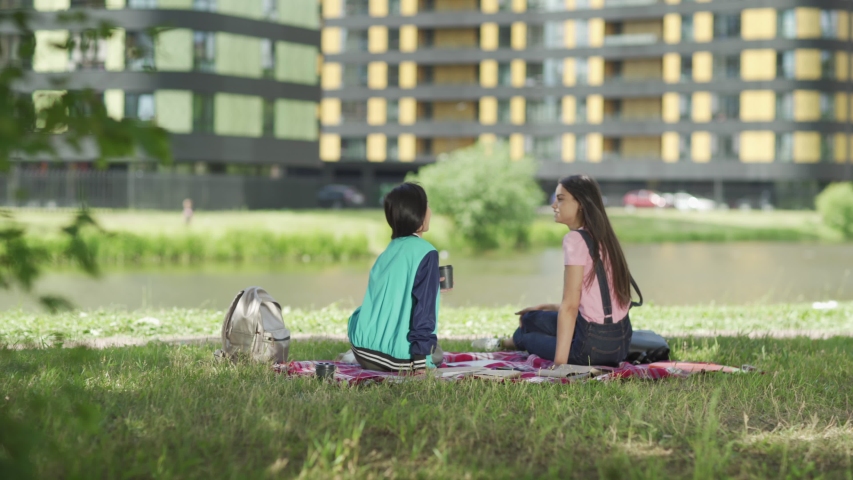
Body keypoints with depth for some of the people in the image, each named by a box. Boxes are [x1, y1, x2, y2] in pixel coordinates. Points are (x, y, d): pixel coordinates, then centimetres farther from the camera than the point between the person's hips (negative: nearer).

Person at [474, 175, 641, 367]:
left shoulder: (575, 239, -13)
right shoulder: (601, 238, 12)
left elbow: (570, 306, -18)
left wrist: (559, 362, -18)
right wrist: (544, 307, 25)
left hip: (594, 344, -7)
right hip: (619, 341, 7)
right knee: (533, 318, 20)